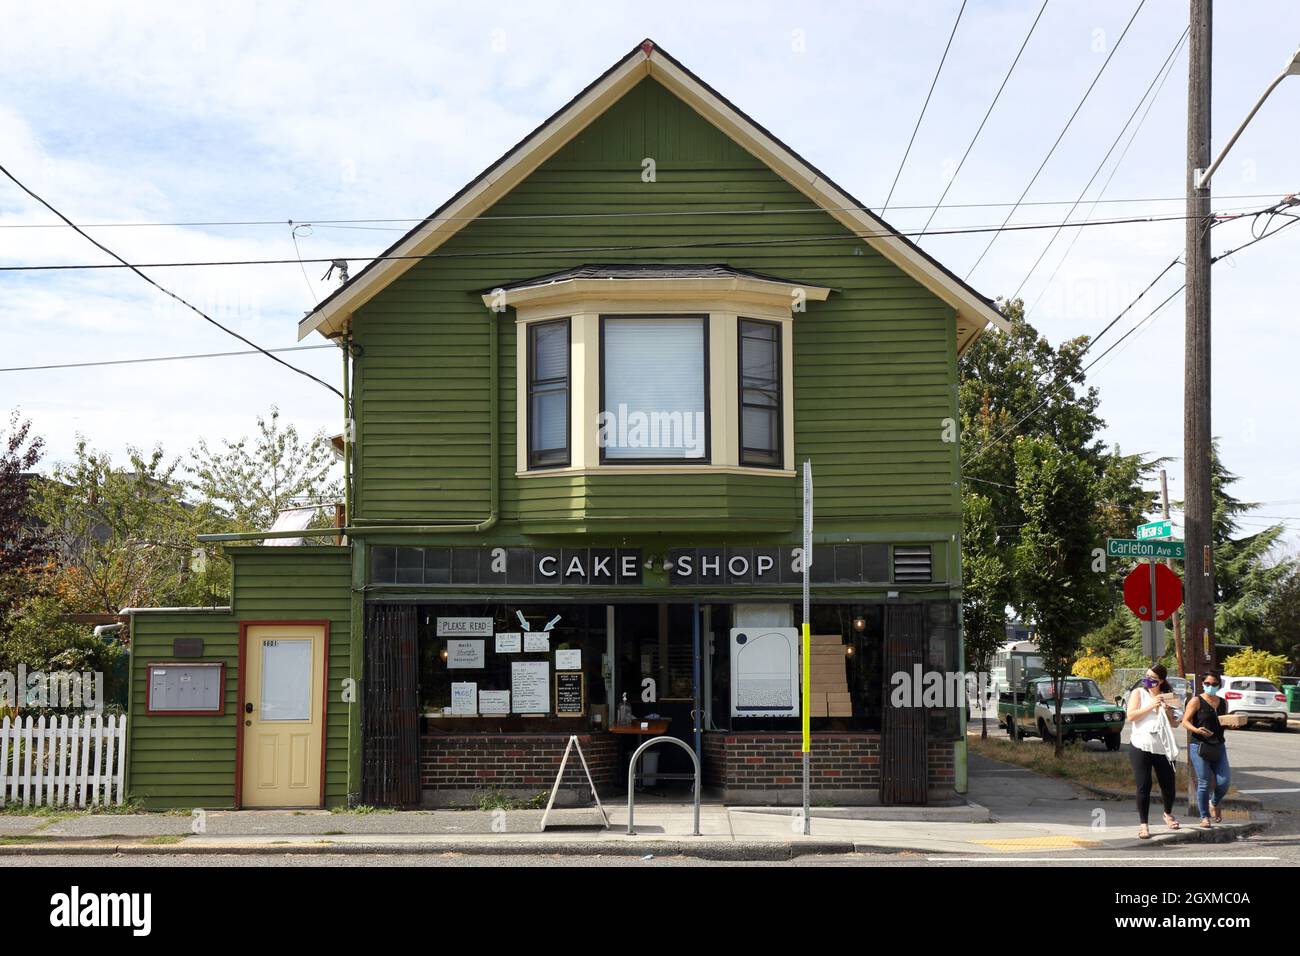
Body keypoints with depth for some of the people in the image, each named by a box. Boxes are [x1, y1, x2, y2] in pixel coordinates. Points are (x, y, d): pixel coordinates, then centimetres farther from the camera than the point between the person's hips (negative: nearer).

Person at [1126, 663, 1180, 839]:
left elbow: (1174, 724, 12)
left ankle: (1168, 814, 37)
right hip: (1141, 747, -3)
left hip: (1162, 749, 3)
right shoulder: (1139, 693, 4)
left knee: (1168, 785, 8)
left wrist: (1167, 710, -6)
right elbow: (1131, 716, -9)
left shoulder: (1166, 697, 12)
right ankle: (1143, 824, 2)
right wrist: (1151, 706, -15)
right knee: (1143, 787, -6)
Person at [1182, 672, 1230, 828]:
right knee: (1203, 783, -3)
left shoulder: (1223, 703, 12)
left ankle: (1214, 804, 28)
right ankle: (1204, 816, 10)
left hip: (1218, 746, 4)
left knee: (1224, 781, -4)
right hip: (1199, 745, -4)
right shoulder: (1197, 701, -3)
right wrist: (1197, 730, -23)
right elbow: (1185, 721, -5)